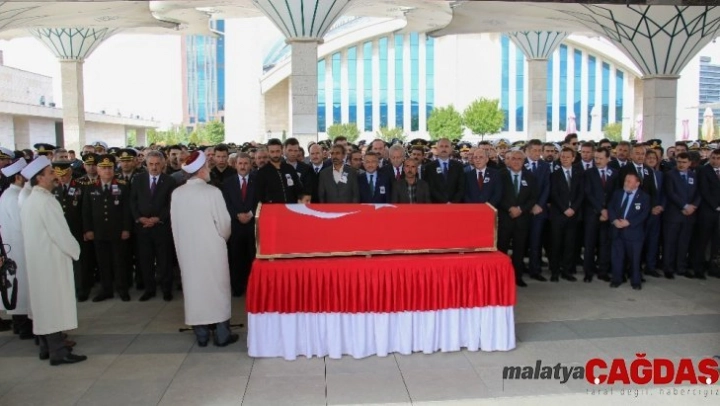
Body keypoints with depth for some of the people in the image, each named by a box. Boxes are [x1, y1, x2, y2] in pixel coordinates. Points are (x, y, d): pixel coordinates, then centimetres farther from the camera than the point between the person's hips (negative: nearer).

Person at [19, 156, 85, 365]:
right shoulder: (45, 200, -18)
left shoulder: (29, 201, 12)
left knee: (45, 303, 14)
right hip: (50, 259, -10)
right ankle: (58, 352, -1)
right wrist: (75, 250, -5)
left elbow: (37, 232, 15)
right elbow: (59, 232, -20)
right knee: (53, 304, -5)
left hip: (38, 258, 10)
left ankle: (46, 347, 22)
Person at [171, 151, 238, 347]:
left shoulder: (177, 193, -4)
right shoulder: (212, 192, -16)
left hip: (187, 249, 4)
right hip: (212, 249, -4)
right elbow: (224, 223, -11)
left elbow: (175, 223, 2)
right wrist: (222, 239, 9)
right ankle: (222, 335, 14)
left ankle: (201, 335, 18)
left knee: (194, 288, 11)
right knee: (217, 288, 7)